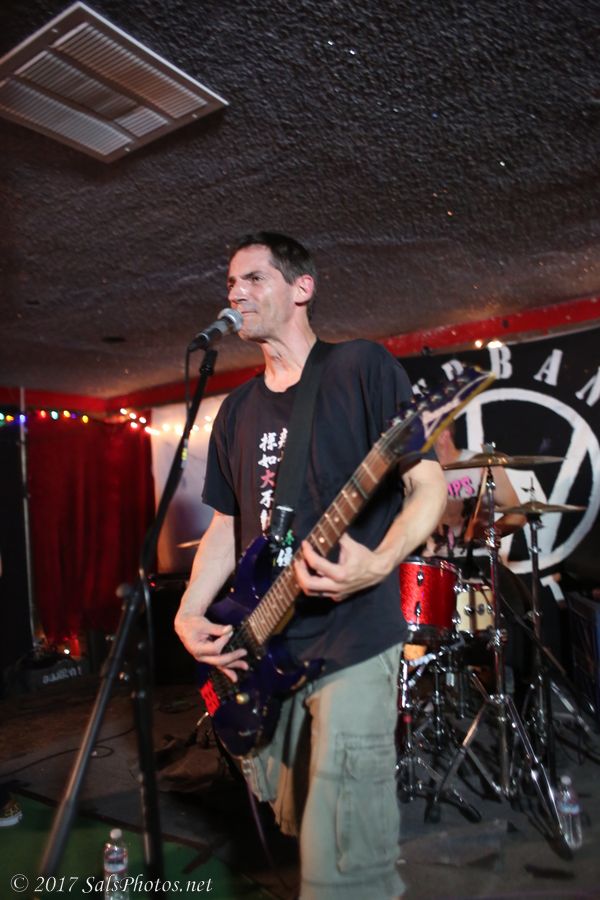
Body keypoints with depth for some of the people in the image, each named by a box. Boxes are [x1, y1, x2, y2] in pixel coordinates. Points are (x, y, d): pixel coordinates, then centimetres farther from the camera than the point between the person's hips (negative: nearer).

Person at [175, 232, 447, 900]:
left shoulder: (362, 367, -7)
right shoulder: (237, 410, 12)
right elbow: (226, 524, 15)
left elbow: (429, 485, -9)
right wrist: (189, 614, 2)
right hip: (261, 648, 7)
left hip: (352, 643, -7)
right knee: (297, 824, 23)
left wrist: (377, 564, -27)